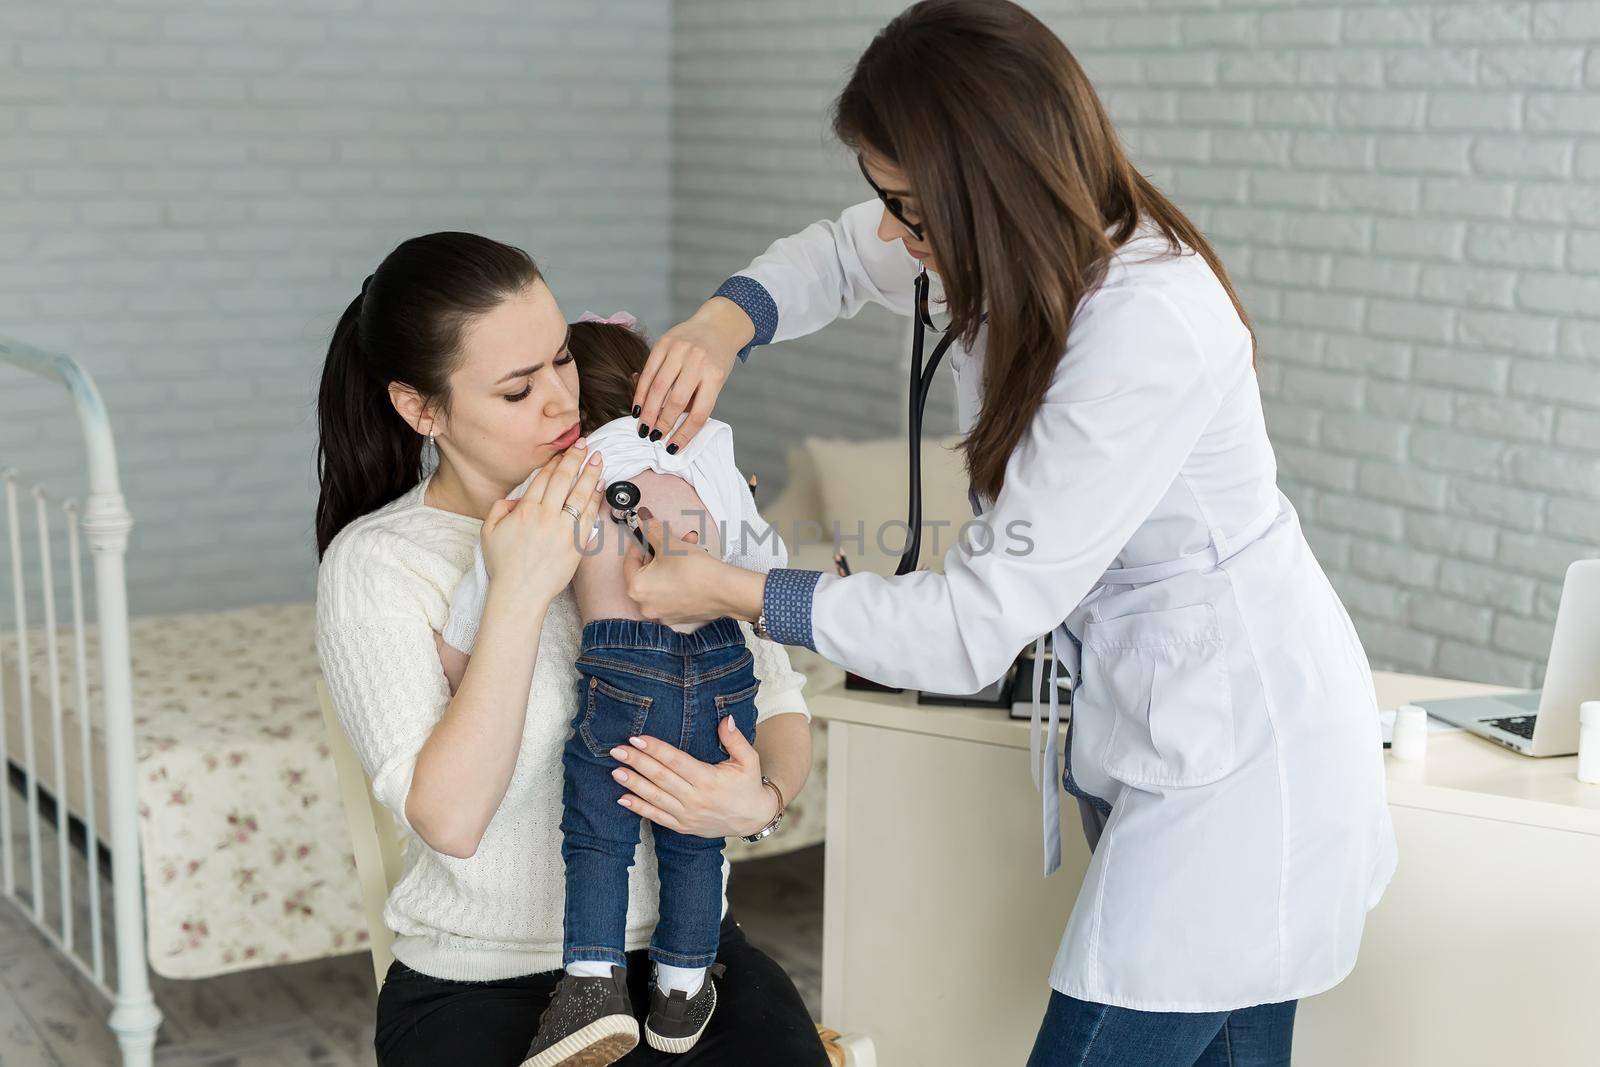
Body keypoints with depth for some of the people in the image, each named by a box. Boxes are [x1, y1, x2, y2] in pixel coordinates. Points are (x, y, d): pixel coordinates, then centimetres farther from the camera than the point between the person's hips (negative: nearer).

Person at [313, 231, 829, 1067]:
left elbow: (779, 708, 4)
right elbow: (448, 819, -17)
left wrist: (761, 797, -18)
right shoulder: (374, 564, -8)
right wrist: (518, 591, -22)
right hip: (480, 986, -2)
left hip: (683, 946, 2)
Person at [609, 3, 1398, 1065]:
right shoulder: (1037, 242, -4)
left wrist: (733, 593, -19)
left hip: (1237, 755, -9)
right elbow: (840, 254, 15)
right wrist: (725, 323, -7)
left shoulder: (1146, 332, -30)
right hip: (1155, 736, 9)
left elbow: (976, 625, -27)